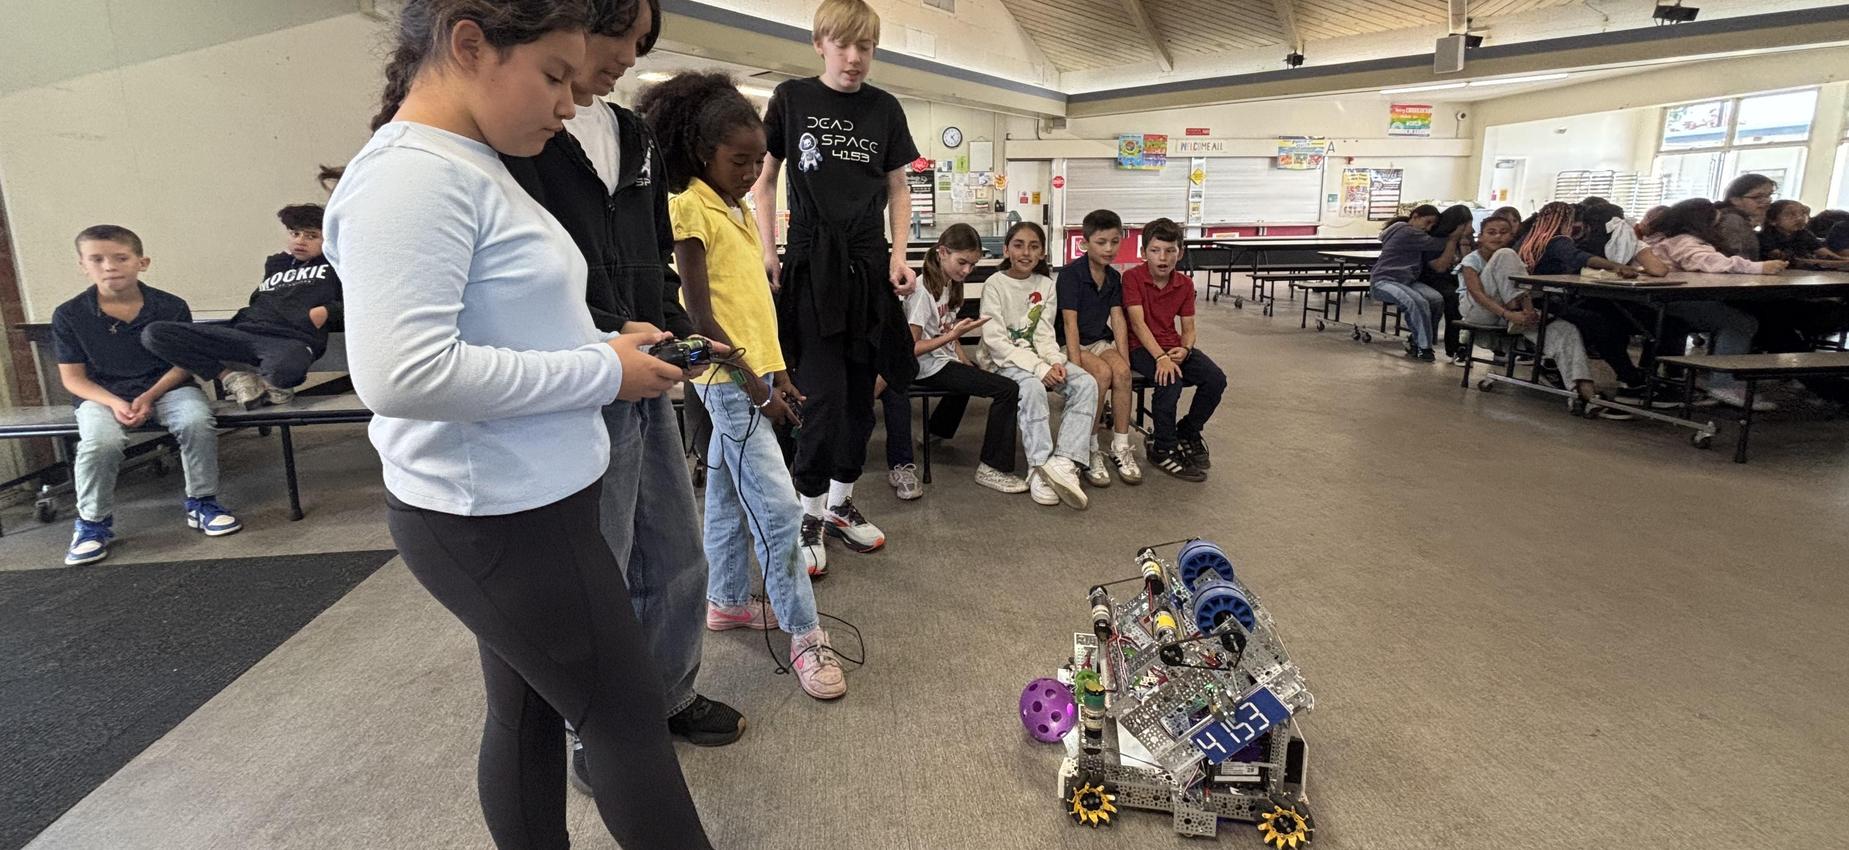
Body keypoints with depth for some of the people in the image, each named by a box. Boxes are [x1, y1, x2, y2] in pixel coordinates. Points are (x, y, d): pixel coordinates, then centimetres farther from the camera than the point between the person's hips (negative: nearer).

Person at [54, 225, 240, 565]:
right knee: (101, 441, -31)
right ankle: (92, 523, -5)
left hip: (167, 387, 0)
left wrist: (149, 397, -15)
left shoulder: (171, 307, -3)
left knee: (198, 422, -32)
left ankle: (201, 502, -9)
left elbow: (183, 363, 0)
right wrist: (115, 404, -17)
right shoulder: (69, 315, -2)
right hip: (102, 396, 0)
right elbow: (73, 377, 1)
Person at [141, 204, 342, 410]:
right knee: (154, 334, -14)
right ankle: (234, 376, -9)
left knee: (284, 370, -46)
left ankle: (267, 379, -7)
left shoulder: (333, 264, 17)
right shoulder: (276, 263, 31)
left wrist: (326, 311, -10)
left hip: (293, 340, -6)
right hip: (244, 332, 6)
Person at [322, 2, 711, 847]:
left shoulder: (474, 168, 11)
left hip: (527, 505, 9)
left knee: (529, 712, 20)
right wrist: (603, 371, -22)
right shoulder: (412, 174, -20)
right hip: (495, 521, -9)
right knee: (627, 716, 6)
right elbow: (400, 374, -30)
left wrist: (604, 343, 2)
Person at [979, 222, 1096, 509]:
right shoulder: (995, 284, -7)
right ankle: (1039, 468, -32)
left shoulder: (1046, 285, 7)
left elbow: (1044, 334, 3)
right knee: (1032, 386, -36)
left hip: (1037, 356, 5)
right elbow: (996, 340, -15)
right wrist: (1039, 368, -23)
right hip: (1003, 359, -5)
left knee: (1086, 383, -19)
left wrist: (1055, 362, -20)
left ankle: (1064, 462, -31)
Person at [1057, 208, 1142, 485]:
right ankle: (1090, 450, -20)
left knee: (1122, 371, -25)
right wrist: (1076, 364, -27)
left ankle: (1121, 448, -15)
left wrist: (1124, 360, -12)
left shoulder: (1114, 277, 8)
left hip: (1100, 341, 5)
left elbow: (1118, 320, 1)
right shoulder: (1070, 274, -12)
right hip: (1071, 344, -5)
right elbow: (1070, 322, -18)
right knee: (1102, 373, -32)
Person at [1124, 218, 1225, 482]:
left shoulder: (1185, 284, 6)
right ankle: (1163, 450, -13)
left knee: (1216, 379, -14)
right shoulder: (1132, 277, -10)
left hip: (1173, 346, 6)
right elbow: (1137, 322, -19)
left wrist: (1185, 349, -18)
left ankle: (1188, 434, 11)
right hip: (1141, 347, -6)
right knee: (1170, 381, -32)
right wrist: (1161, 358, -31)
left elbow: (1188, 327, 6)